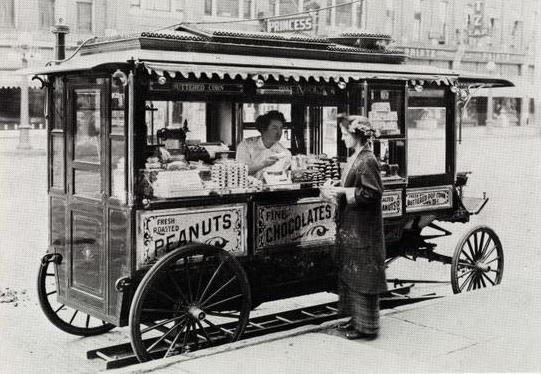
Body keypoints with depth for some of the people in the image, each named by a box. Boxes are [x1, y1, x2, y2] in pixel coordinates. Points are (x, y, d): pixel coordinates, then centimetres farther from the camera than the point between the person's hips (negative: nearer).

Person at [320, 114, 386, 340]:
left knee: (362, 277, -2)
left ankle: (367, 327, 6)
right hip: (349, 227, 10)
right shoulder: (354, 159, 13)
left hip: (363, 230, -10)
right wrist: (335, 192, 5)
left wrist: (342, 191, -18)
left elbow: (371, 194, -22)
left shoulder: (368, 161, -16)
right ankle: (356, 319, 27)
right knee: (349, 274, 16)